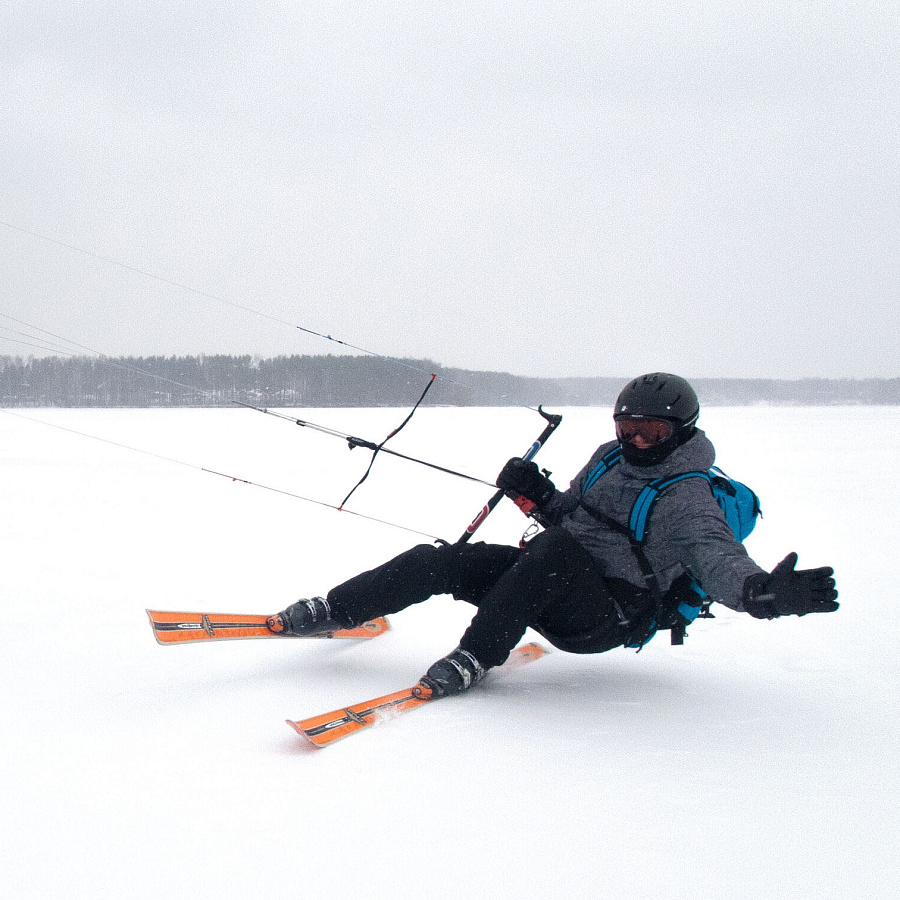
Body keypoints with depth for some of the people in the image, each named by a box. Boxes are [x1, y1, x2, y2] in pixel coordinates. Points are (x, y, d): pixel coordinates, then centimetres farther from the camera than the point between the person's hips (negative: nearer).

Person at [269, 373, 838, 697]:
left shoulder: (687, 497, -13)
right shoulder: (612, 459, 12)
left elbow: (717, 555, -30)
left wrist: (763, 591, -52)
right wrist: (538, 494, 1)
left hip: (606, 617, -7)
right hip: (554, 584, 8)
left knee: (554, 549, -38)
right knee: (438, 561, -8)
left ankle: (475, 659, -29)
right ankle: (331, 613, 1)